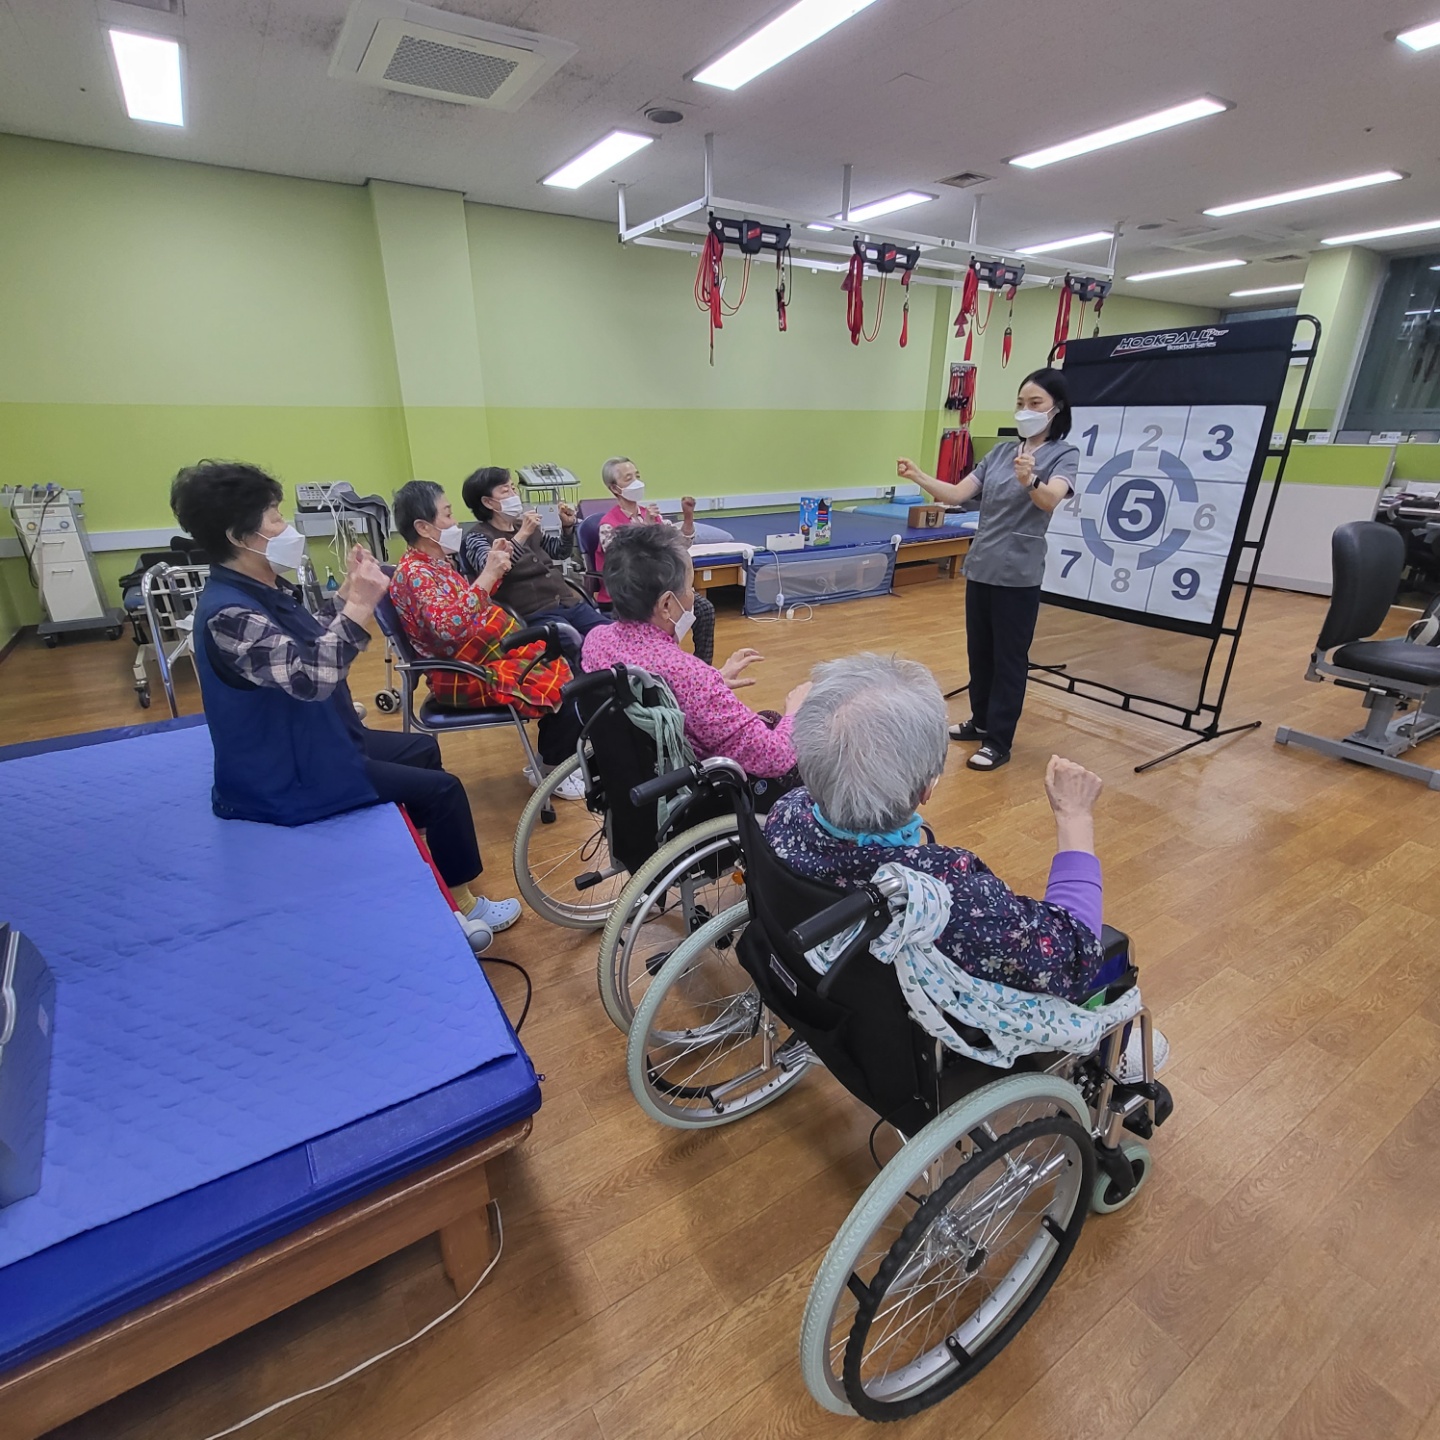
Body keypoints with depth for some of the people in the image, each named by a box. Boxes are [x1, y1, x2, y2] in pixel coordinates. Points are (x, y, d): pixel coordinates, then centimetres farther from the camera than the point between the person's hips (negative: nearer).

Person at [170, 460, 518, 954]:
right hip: (288, 778, -10)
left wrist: (348, 595, 2)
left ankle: (417, 857, 39)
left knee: (422, 749, 23)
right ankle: (463, 906, 9)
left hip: (309, 745, 10)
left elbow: (313, 651, 14)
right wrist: (360, 607, -39)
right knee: (441, 788, -7)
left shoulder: (260, 590, 4)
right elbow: (309, 677, -39)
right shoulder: (228, 613, -26)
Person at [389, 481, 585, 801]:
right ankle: (551, 772, 7)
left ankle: (555, 758, 19)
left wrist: (494, 569, 6)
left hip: (492, 652, 10)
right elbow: (449, 627, -37)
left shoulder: (438, 561, 9)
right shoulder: (414, 573, -20)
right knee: (559, 685, -12)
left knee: (559, 664, 10)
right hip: (464, 675, -10)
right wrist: (487, 576, -33)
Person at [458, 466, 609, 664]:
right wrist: (522, 535, -24)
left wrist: (567, 526, 16)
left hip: (570, 602, 7)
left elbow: (560, 552, 34)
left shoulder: (523, 525, 20)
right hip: (535, 613, -7)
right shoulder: (477, 536, 1)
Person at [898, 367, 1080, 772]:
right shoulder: (1002, 451, 10)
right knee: (979, 650, 15)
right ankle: (981, 722, 31)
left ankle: (999, 741, 11)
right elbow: (957, 494, 3)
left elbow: (1051, 500, -27)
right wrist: (918, 476, -12)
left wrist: (1029, 481, -48)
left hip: (1019, 574, -6)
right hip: (980, 567, 6)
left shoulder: (1064, 455, -6)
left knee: (1009, 657, 2)